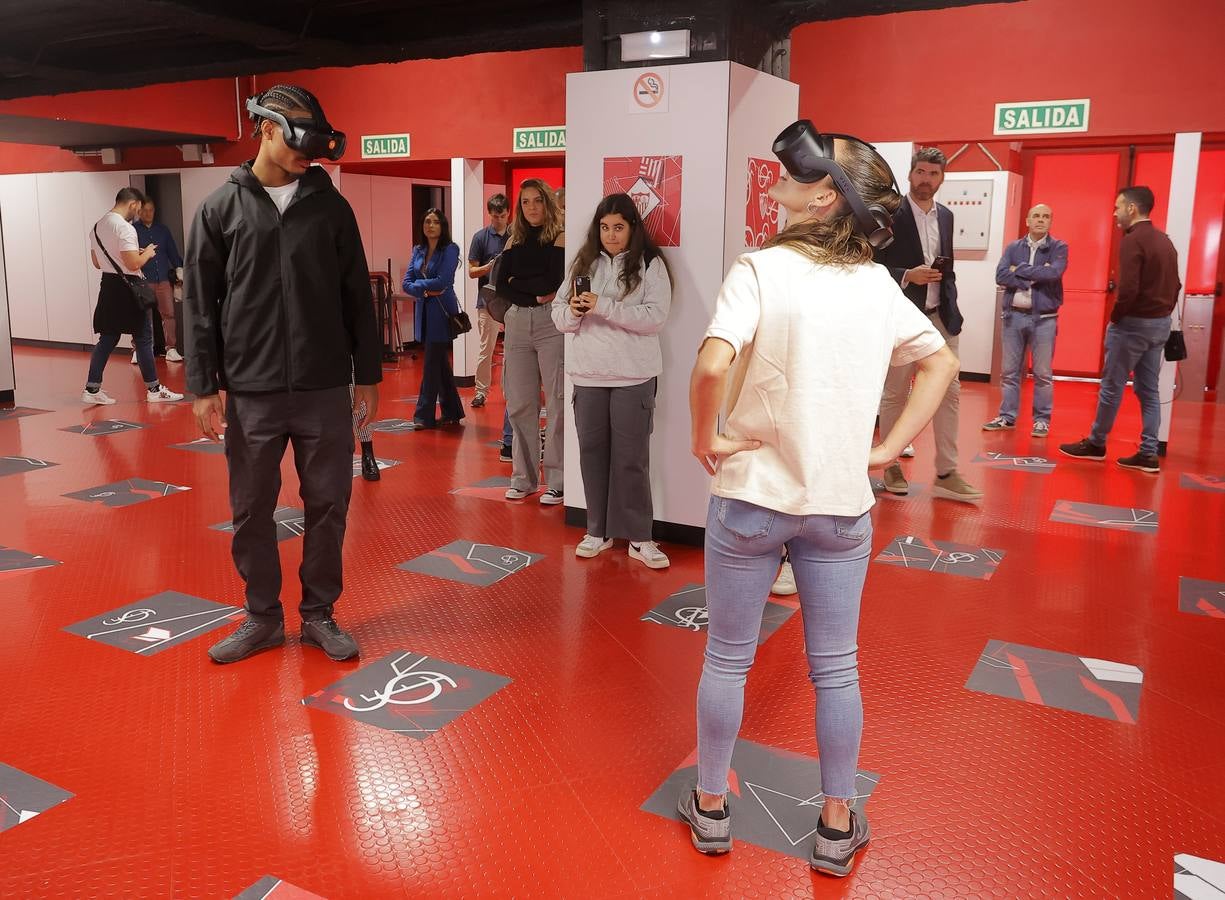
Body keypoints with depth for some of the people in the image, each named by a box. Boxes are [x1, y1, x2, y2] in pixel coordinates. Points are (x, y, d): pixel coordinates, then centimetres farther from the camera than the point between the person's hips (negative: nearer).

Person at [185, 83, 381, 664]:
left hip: (325, 391, 1)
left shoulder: (330, 206, 6)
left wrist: (368, 374, 6)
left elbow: (356, 296, 7)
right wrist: (203, 387, -3)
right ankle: (263, 617, 25)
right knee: (251, 511, 7)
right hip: (250, 393, 0)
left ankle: (319, 614, 23)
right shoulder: (221, 209, 3)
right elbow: (199, 304, 2)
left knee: (327, 507, 6)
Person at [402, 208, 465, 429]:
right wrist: (425, 291, -13)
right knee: (440, 363, 12)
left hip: (442, 311, -7)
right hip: (423, 311, 7)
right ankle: (451, 412, 22)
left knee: (432, 363, -5)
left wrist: (419, 284, -5)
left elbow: (443, 281, -17)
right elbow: (406, 283, 5)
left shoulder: (450, 249, -7)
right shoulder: (418, 251, 11)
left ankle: (424, 416, 1)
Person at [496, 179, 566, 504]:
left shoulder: (560, 238, 0)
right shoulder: (514, 241, 14)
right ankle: (524, 478, 16)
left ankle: (557, 481, 2)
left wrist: (518, 282, 0)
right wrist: (534, 297, -5)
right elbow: (501, 285, 6)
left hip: (552, 324, -5)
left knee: (557, 403, -6)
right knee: (519, 404, 7)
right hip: (518, 323, 5)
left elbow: (554, 283, -11)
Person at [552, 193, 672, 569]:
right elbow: (559, 313, 9)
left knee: (631, 457, 0)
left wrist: (603, 307, -20)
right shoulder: (584, 262, 9)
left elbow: (655, 317, -15)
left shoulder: (650, 264, -3)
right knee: (592, 452, 10)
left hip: (634, 376, -4)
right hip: (588, 374, 4)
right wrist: (573, 312, -14)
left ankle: (639, 538, 9)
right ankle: (598, 531, 22)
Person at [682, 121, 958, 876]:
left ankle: (711, 807, 30)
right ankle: (838, 825, 28)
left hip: (750, 496, -3)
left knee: (727, 660, 14)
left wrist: (707, 437, -12)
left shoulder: (762, 269, -14)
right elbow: (942, 364, 12)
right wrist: (889, 447, 9)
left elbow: (713, 363, -29)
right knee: (836, 667, 15)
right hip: (842, 502, 4)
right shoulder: (878, 284, 2)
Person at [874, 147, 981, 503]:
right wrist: (908, 276, -21)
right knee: (894, 395, 5)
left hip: (940, 318, 6)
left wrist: (953, 309, 10)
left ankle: (946, 474, 6)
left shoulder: (946, 215, 12)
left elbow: (947, 268, 17)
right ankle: (891, 466, 19)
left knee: (949, 393, 2)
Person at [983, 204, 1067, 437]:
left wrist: (1020, 270, -9)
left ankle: (1042, 420, 10)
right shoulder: (1013, 248, 8)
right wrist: (1035, 276, -13)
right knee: (1009, 371, 7)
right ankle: (1007, 417, 15)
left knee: (1042, 374, 2)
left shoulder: (1058, 247, 2)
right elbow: (1001, 276, -6)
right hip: (1014, 316, 3)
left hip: (1044, 319, -2)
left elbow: (1054, 273, -17)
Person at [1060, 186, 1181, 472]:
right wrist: (1163, 313, 14)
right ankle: (1149, 454, 9)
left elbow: (1128, 289, -23)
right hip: (1160, 323, 8)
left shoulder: (1132, 240, -15)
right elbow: (1175, 285, 14)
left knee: (1112, 386, 4)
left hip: (1133, 323, -8)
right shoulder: (1164, 240, 13)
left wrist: (1115, 318, -10)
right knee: (1149, 390, 9)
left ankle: (1096, 444, 15)